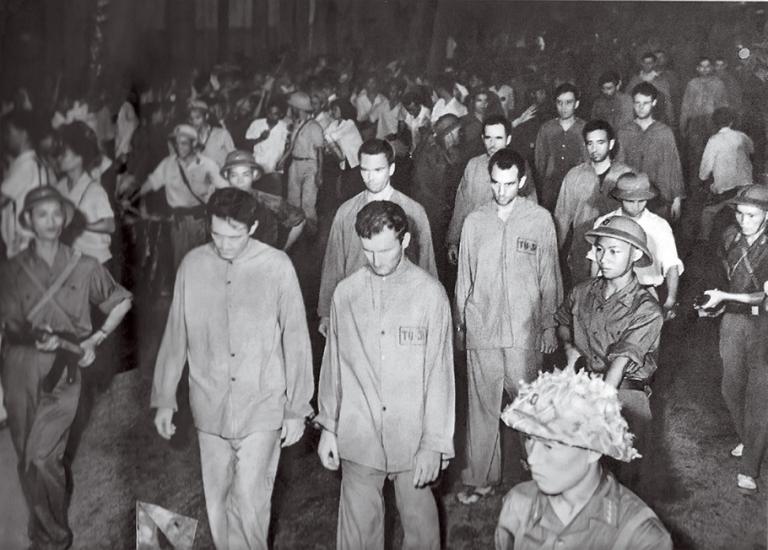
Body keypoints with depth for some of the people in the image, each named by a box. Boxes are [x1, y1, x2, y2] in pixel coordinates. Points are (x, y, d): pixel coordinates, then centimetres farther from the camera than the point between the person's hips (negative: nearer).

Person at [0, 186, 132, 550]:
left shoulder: (84, 268, 2)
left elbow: (121, 302, 15)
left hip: (63, 374, -2)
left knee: (40, 459, -12)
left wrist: (96, 339, 4)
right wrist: (35, 337, -14)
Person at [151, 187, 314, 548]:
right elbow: (175, 337, 5)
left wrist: (297, 409, -2)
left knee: (249, 502, -6)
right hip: (209, 408, 3)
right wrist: (163, 399, 10)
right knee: (218, 503, 14)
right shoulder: (193, 265, -4)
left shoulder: (277, 267, -11)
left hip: (262, 408, -3)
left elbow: (295, 340, -5)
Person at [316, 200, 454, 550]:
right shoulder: (345, 293, -3)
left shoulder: (430, 293, -10)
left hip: (412, 438, -1)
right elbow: (333, 363, 5)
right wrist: (328, 427, 8)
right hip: (358, 438, 2)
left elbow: (439, 372, -7)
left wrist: (434, 443, -7)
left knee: (419, 520, 13)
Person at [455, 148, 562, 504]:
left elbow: (549, 277, 5)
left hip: (525, 328, -1)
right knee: (481, 403, 5)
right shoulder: (474, 222, 4)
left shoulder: (540, 220, -1)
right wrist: (459, 322, 12)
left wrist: (549, 324, 5)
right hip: (481, 327, 1)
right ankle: (480, 478, 16)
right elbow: (464, 277, 11)